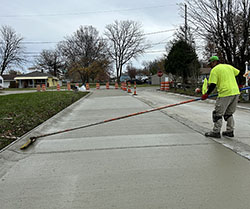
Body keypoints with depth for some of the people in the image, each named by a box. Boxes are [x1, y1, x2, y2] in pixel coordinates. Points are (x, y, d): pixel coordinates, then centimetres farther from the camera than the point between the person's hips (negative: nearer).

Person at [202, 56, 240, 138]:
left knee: (218, 113, 2)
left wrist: (206, 94, -1)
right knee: (229, 113, 19)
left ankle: (216, 132, 5)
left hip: (225, 94, -8)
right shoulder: (229, 66, 17)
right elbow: (238, 73, 28)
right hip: (236, 92, 8)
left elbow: (212, 85, -10)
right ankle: (230, 131, 23)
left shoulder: (214, 70, -3)